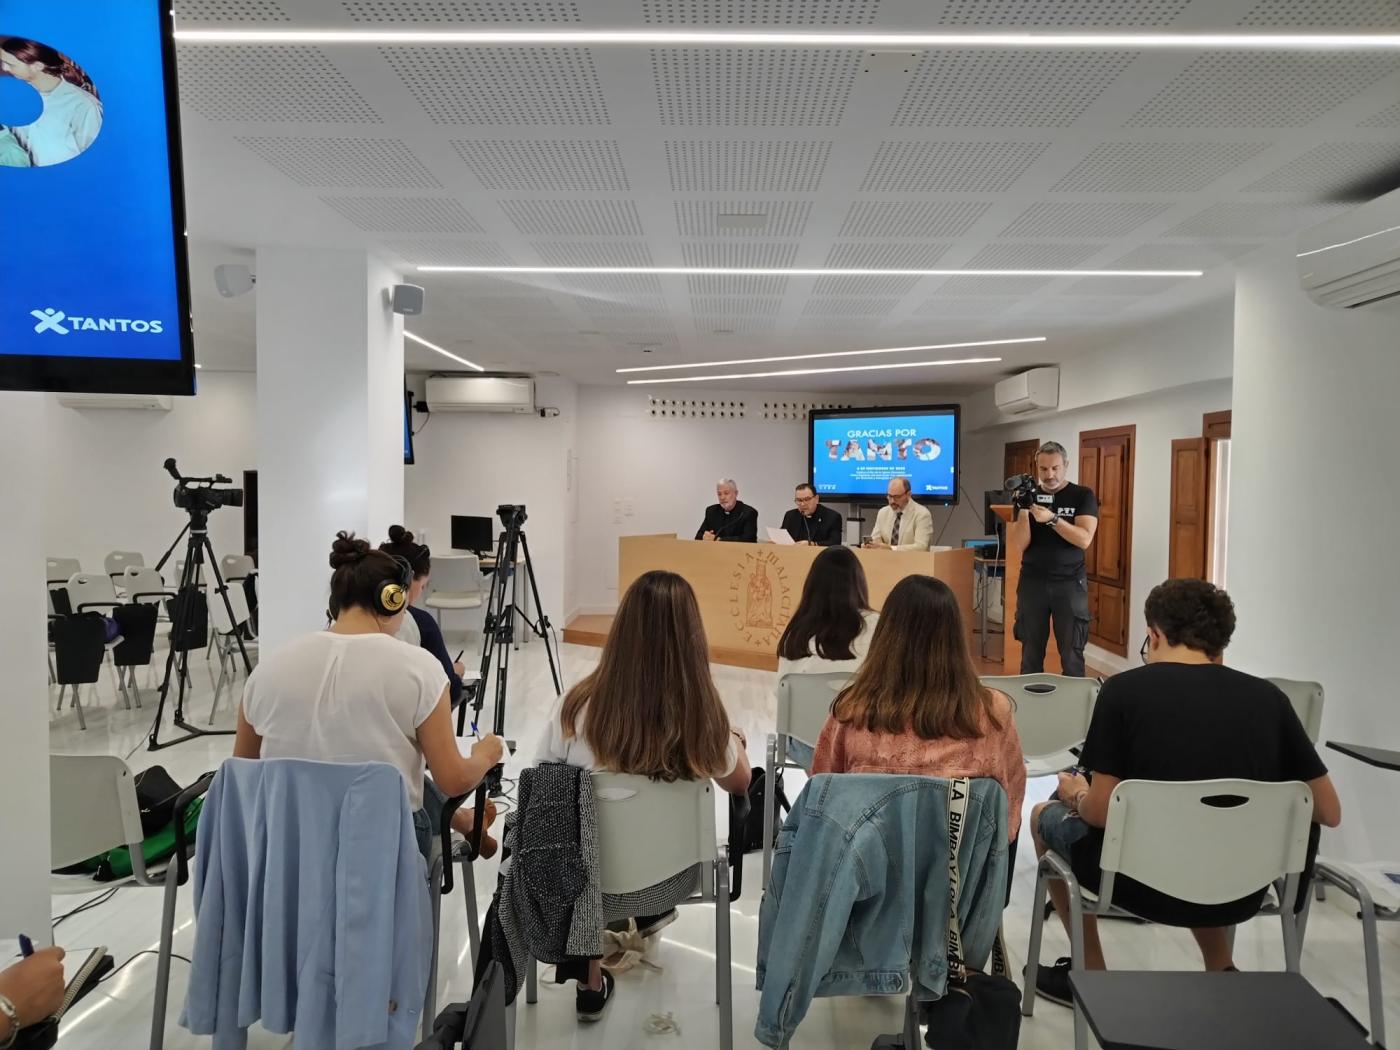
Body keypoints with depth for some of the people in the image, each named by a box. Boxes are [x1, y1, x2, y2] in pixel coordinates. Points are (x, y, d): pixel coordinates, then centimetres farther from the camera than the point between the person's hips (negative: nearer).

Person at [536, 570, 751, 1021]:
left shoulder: (577, 706, -23)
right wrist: (736, 744, 20)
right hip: (671, 877, 1)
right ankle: (649, 912, 52)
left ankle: (592, 982, 36)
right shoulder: (704, 715, -22)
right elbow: (739, 785, -1)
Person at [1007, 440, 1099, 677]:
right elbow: (1017, 546, -4)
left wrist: (1052, 518, -25)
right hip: (1032, 582, 2)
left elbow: (1084, 539, -14)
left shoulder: (1082, 496, 0)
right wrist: (1023, 511, -17)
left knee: (1072, 654, 0)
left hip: (1070, 583, -1)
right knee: (1031, 652, 4)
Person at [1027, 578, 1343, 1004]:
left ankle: (1091, 974, 30)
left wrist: (1077, 796, 6)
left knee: (1046, 814, 25)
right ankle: (1221, 972, 32)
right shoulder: (1268, 696, -4)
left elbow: (1101, 811, -16)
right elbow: (1329, 812, 1)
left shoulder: (1125, 688, -15)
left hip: (1146, 885, -5)